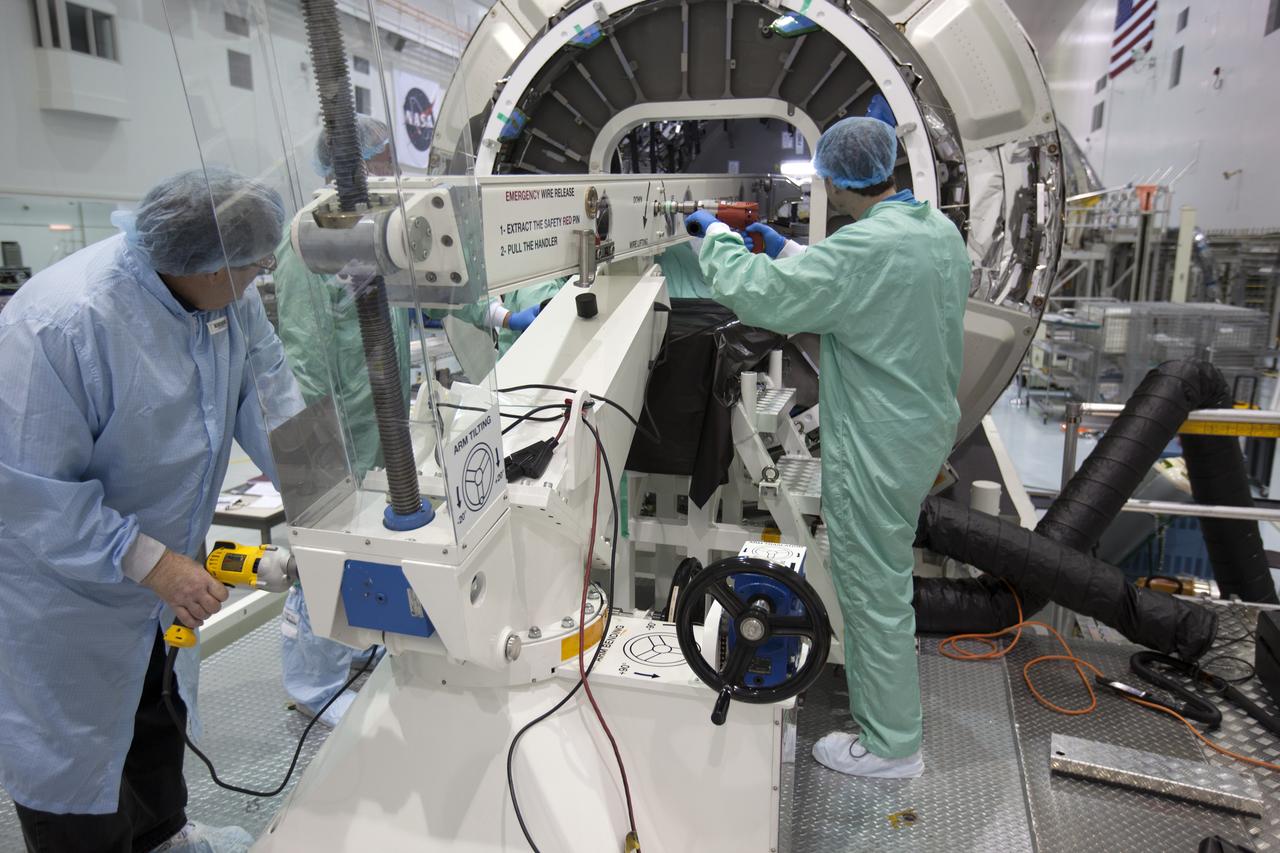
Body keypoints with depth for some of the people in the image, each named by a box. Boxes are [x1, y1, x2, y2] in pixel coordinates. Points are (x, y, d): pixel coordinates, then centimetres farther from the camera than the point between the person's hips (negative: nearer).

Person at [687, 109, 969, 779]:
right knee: (884, 568, 26)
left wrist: (716, 234, -7)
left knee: (874, 586, 5)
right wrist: (786, 248, 17)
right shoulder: (941, 230, 5)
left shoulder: (865, 248, -26)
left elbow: (760, 295, -23)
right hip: (927, 428, 10)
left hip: (876, 447, -10)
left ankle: (890, 745, 24)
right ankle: (878, 680, 48)